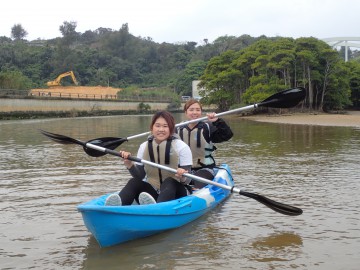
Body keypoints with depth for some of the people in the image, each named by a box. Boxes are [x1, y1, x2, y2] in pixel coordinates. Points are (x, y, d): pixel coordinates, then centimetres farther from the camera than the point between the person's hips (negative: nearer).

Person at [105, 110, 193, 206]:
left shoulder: (182, 147, -8)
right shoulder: (144, 147, 3)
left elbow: (187, 180, -12)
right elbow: (140, 176, 3)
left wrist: (182, 177, -35)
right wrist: (130, 165, -16)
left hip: (176, 192, -3)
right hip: (153, 192, 3)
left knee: (169, 181, -33)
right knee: (134, 182, -22)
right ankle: (117, 206, -53)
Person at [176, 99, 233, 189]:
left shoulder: (207, 128, -4)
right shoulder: (179, 130, 6)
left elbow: (227, 135, -14)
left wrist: (217, 121, -27)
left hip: (204, 169, -3)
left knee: (198, 188, -28)